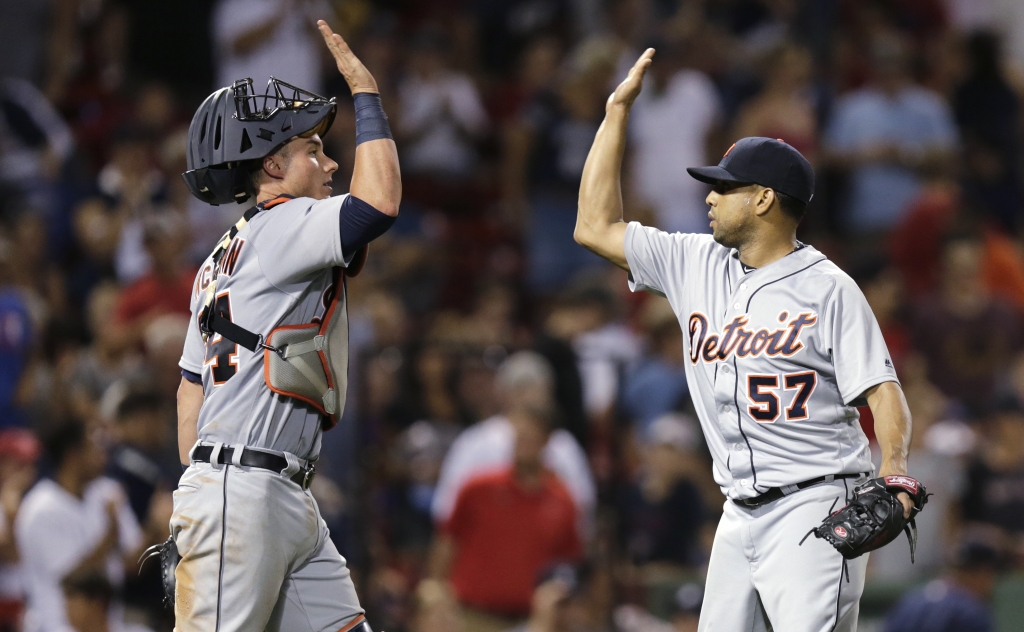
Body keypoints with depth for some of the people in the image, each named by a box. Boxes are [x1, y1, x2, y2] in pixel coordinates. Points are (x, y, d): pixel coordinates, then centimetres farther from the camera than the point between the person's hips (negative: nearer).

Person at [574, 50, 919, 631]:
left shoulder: (828, 288, -5)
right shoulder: (696, 265, 13)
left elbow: (881, 388, -10)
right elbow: (597, 227, 16)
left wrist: (895, 470, -28)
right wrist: (618, 111, 15)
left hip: (815, 506, -7)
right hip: (740, 513, 7)